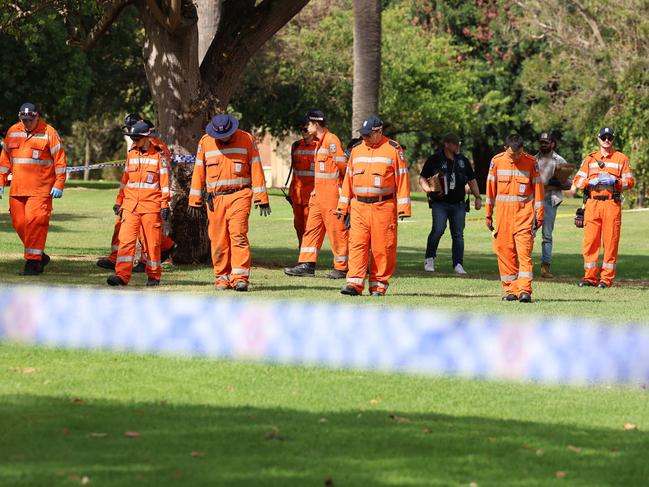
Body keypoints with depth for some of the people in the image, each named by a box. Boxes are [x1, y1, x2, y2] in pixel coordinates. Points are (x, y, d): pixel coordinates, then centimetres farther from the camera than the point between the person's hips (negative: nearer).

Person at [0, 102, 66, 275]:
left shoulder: (48, 132, -4)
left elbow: (59, 160, -3)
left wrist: (58, 185, -8)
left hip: (41, 189, -5)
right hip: (17, 188, 5)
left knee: (35, 222, -14)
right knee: (19, 223, 4)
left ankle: (33, 261, -11)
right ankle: (40, 256, 19)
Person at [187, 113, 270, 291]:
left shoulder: (246, 139, 1)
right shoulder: (205, 142, 5)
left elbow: (256, 169, 2)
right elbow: (198, 171, 10)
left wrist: (261, 199, -1)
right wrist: (194, 202, 10)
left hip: (239, 195, -2)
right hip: (215, 199, 2)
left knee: (238, 235, -14)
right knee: (218, 240, 1)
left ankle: (240, 277, -16)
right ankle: (222, 277, 10)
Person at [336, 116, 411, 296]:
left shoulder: (393, 149, -1)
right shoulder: (356, 149, 14)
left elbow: (402, 179, -3)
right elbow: (348, 178, 18)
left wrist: (403, 208, -9)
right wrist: (343, 205, 13)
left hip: (383, 207, -4)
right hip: (359, 207, 4)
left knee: (382, 247, -1)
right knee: (357, 244, -6)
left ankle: (379, 285, 6)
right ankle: (355, 283, -9)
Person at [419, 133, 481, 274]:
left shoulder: (463, 161, 15)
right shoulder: (435, 160, 2)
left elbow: (472, 180, 23)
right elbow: (422, 179, 5)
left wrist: (478, 197, 12)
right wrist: (430, 191, -12)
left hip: (458, 204, 4)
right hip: (440, 203, -4)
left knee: (458, 234, 0)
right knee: (438, 229, -17)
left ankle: (458, 265, 4)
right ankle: (429, 259, 2)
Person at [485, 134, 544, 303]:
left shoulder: (531, 162, -1)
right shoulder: (497, 161, 2)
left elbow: (537, 188, 3)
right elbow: (491, 188, 9)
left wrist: (539, 215, 2)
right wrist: (488, 214, 10)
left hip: (524, 212, -2)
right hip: (503, 212, 2)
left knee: (524, 252, -10)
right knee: (504, 251, 1)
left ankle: (524, 290, -15)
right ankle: (510, 289, 8)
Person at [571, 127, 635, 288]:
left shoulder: (621, 158, 9)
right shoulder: (590, 158, 15)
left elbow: (630, 181, 3)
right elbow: (578, 180, 9)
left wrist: (614, 181, -13)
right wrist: (591, 182, -11)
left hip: (612, 204, -2)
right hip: (592, 204, 2)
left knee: (610, 242, -3)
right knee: (590, 240, -1)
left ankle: (607, 278, 1)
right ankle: (590, 277, 6)